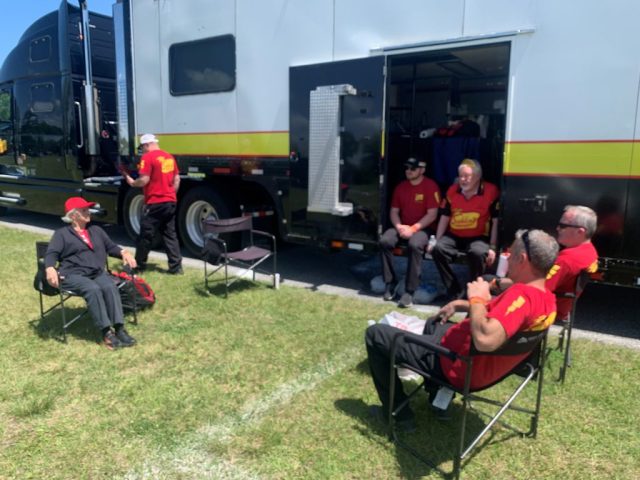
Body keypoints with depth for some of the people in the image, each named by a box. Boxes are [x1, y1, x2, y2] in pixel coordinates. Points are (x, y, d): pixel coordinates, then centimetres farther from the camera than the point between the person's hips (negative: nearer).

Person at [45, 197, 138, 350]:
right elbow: (51, 254, -3)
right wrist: (50, 268, -27)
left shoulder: (96, 230, 27)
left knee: (110, 286, -31)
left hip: (97, 273, 4)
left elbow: (110, 247, 25)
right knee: (93, 289, -36)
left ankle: (119, 328, -38)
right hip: (73, 275, -4)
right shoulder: (61, 233, 10)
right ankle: (107, 332, -37)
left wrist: (123, 253, 1)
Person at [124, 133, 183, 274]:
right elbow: (177, 179, 15)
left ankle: (139, 265, 17)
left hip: (155, 203, -7)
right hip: (171, 202, 7)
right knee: (170, 235, 9)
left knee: (146, 235, 5)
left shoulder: (148, 157, -10)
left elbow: (144, 180, -15)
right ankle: (176, 267, 6)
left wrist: (132, 182, 3)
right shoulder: (169, 157, 13)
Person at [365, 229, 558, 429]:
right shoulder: (547, 298, -1)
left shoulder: (522, 295, -32)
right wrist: (461, 304, 10)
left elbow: (484, 340, -45)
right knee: (434, 323, 39)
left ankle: (398, 413, 9)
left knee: (375, 334, 0)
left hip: (459, 367, -10)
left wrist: (477, 299, -29)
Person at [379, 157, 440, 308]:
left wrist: (413, 228, -21)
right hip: (402, 226, 5)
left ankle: (409, 291, -29)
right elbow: (394, 211, 9)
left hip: (422, 228, -5)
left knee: (415, 245, -37)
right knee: (384, 241, -24)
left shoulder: (430, 186, -8)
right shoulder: (401, 186, 9)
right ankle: (390, 282, -10)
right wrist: (399, 226, -11)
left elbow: (432, 215, -13)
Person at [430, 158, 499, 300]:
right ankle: (455, 292, -12)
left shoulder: (491, 191, -9)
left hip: (479, 238, -4)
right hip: (454, 236, 4)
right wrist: (436, 241, 1)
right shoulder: (452, 190, 4)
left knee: (478, 252, -36)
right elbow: (444, 218, 9)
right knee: (438, 249, -25)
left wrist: (492, 247, -13)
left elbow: (495, 221, -8)